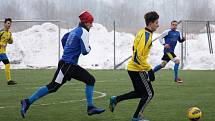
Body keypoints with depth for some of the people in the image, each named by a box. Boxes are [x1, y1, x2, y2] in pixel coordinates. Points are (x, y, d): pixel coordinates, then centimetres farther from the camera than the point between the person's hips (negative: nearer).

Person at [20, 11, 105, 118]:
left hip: (72, 65, 10)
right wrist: (89, 48, 5)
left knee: (90, 80, 8)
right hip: (67, 65, -10)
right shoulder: (83, 32, -11)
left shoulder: (74, 31, 15)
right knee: (53, 87, -11)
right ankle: (27, 102, -7)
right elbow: (85, 51, -17)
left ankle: (90, 107, 9)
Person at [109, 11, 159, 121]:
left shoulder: (142, 32, 8)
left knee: (139, 93, 21)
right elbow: (138, 57, -26)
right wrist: (149, 70, -22)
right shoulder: (146, 37, -21)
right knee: (149, 94, 1)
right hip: (138, 69, -9)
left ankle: (115, 99, 18)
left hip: (132, 67, 9)